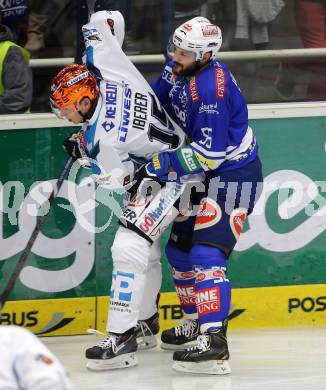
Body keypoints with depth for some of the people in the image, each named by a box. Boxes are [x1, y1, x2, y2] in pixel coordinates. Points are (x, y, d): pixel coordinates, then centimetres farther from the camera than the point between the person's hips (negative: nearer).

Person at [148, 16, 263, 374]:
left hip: (234, 176, -10)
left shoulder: (211, 90, -28)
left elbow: (209, 153, -30)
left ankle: (214, 343, -29)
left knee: (206, 254, -22)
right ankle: (196, 324, 34)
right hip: (207, 176, 10)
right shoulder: (178, 72, 0)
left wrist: (163, 164, -27)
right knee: (179, 247, 17)